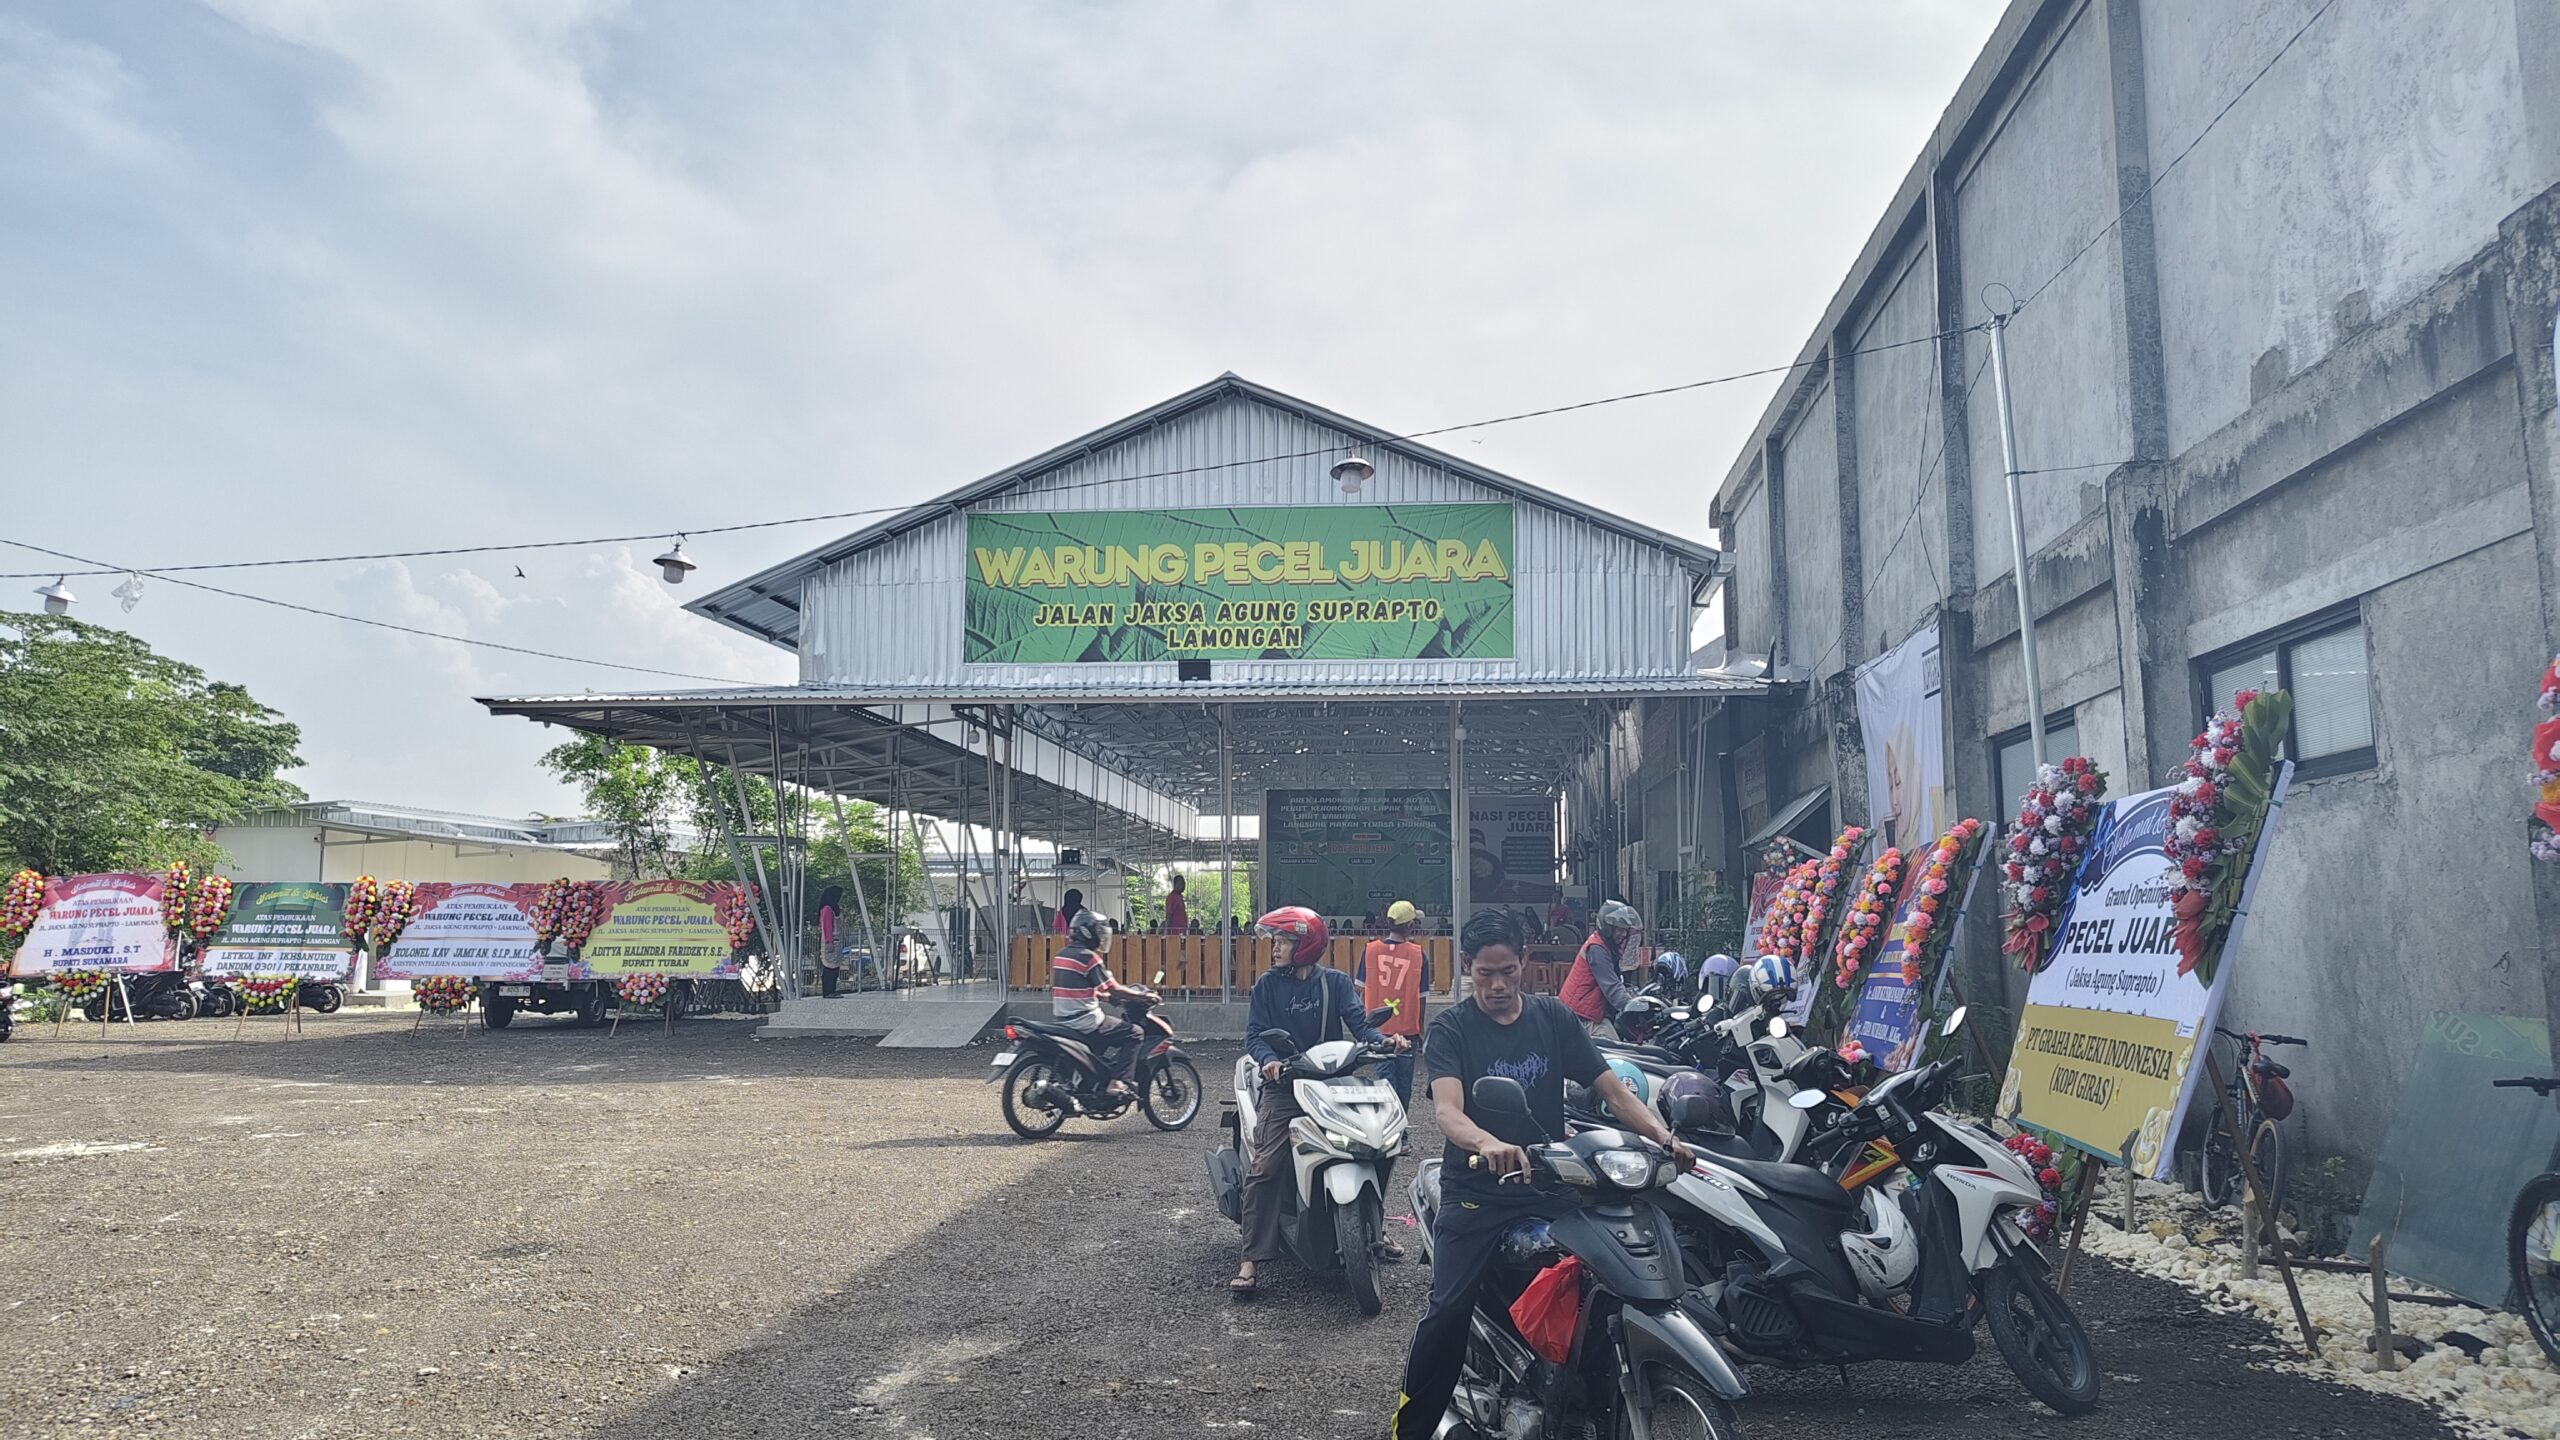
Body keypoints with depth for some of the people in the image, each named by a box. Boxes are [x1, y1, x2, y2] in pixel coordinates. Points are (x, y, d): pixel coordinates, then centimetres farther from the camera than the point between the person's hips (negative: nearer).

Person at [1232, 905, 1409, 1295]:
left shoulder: (1336, 983, 7)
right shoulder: (1267, 986, 5)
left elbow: (1358, 1023, -3)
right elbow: (1255, 1034, -2)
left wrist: (1382, 1040, -24)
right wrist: (1268, 1059, -24)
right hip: (1283, 1087, -2)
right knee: (1264, 1169, -15)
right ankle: (1252, 1259, -14)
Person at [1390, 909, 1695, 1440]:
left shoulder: (1552, 1017, 8)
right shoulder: (1451, 1028, -3)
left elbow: (1611, 1088, 2)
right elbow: (1447, 1108, -20)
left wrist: (1663, 1137, -15)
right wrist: (1487, 1144, -42)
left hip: (1549, 1187, 3)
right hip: (1474, 1192, -3)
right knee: (1446, 1310, -15)